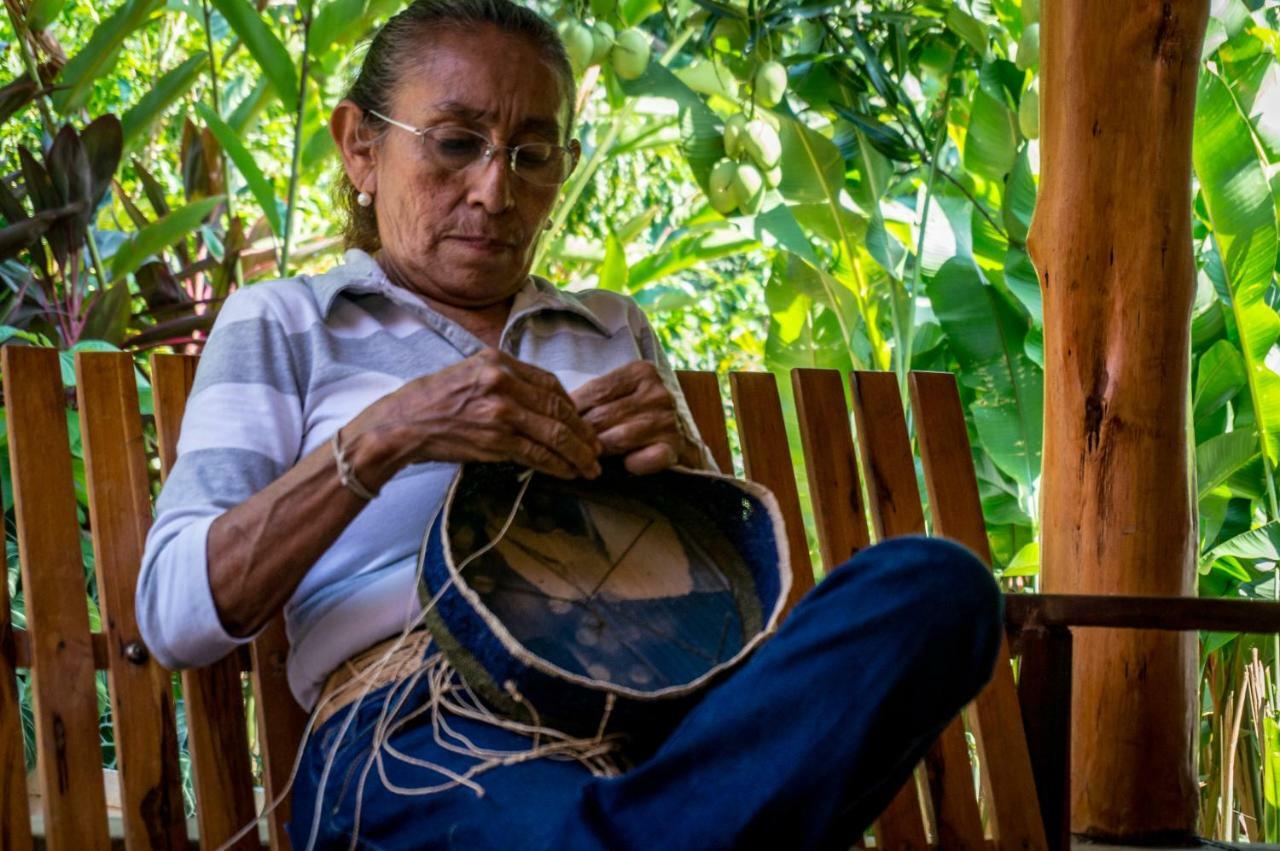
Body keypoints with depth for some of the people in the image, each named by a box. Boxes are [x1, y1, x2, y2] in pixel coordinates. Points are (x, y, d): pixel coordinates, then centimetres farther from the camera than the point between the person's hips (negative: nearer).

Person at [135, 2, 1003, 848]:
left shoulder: (616, 331, 28)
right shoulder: (281, 324, 17)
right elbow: (176, 614, 2)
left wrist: (687, 459, 2)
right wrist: (383, 436, -12)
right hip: (412, 728, -6)